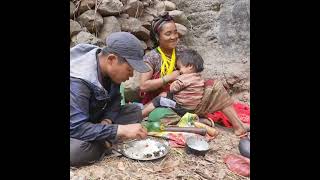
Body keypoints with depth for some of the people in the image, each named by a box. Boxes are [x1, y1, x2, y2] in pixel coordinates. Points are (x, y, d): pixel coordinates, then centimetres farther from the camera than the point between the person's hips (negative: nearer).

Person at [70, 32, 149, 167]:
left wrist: (107, 121, -19)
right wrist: (122, 130, -38)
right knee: (76, 150, -38)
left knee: (135, 111, -5)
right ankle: (106, 144, -8)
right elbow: (76, 128, -36)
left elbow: (115, 99, 1)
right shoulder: (77, 80, -34)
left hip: (95, 119, 7)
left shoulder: (110, 69, -10)